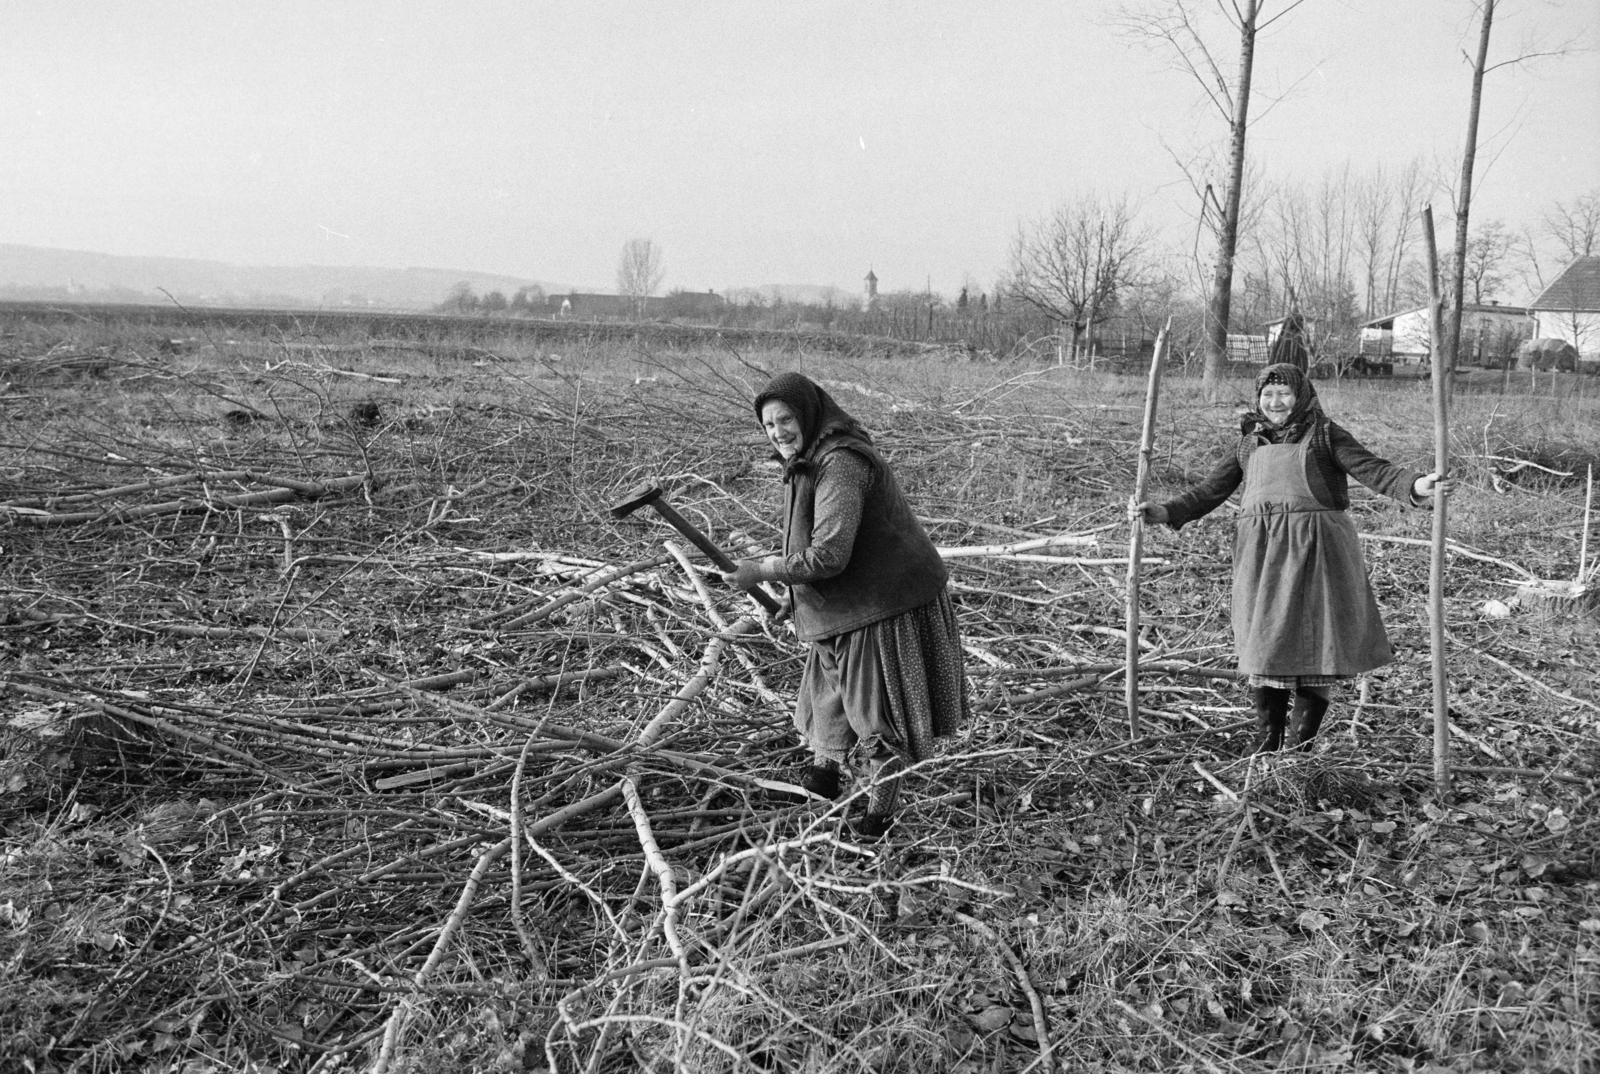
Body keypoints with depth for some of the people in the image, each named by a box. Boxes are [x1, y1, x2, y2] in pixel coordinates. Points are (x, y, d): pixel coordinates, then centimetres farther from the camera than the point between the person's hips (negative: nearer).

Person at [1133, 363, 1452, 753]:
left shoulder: (1325, 435, 5)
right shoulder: (1249, 444, 16)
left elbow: (1373, 470, -4)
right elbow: (1211, 490, 16)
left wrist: (1417, 486, -22)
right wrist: (1165, 512, 4)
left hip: (1315, 549, -3)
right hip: (1261, 551, 3)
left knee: (1313, 645, -1)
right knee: (1264, 645, 3)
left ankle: (1299, 745, 10)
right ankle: (1266, 745, 13)